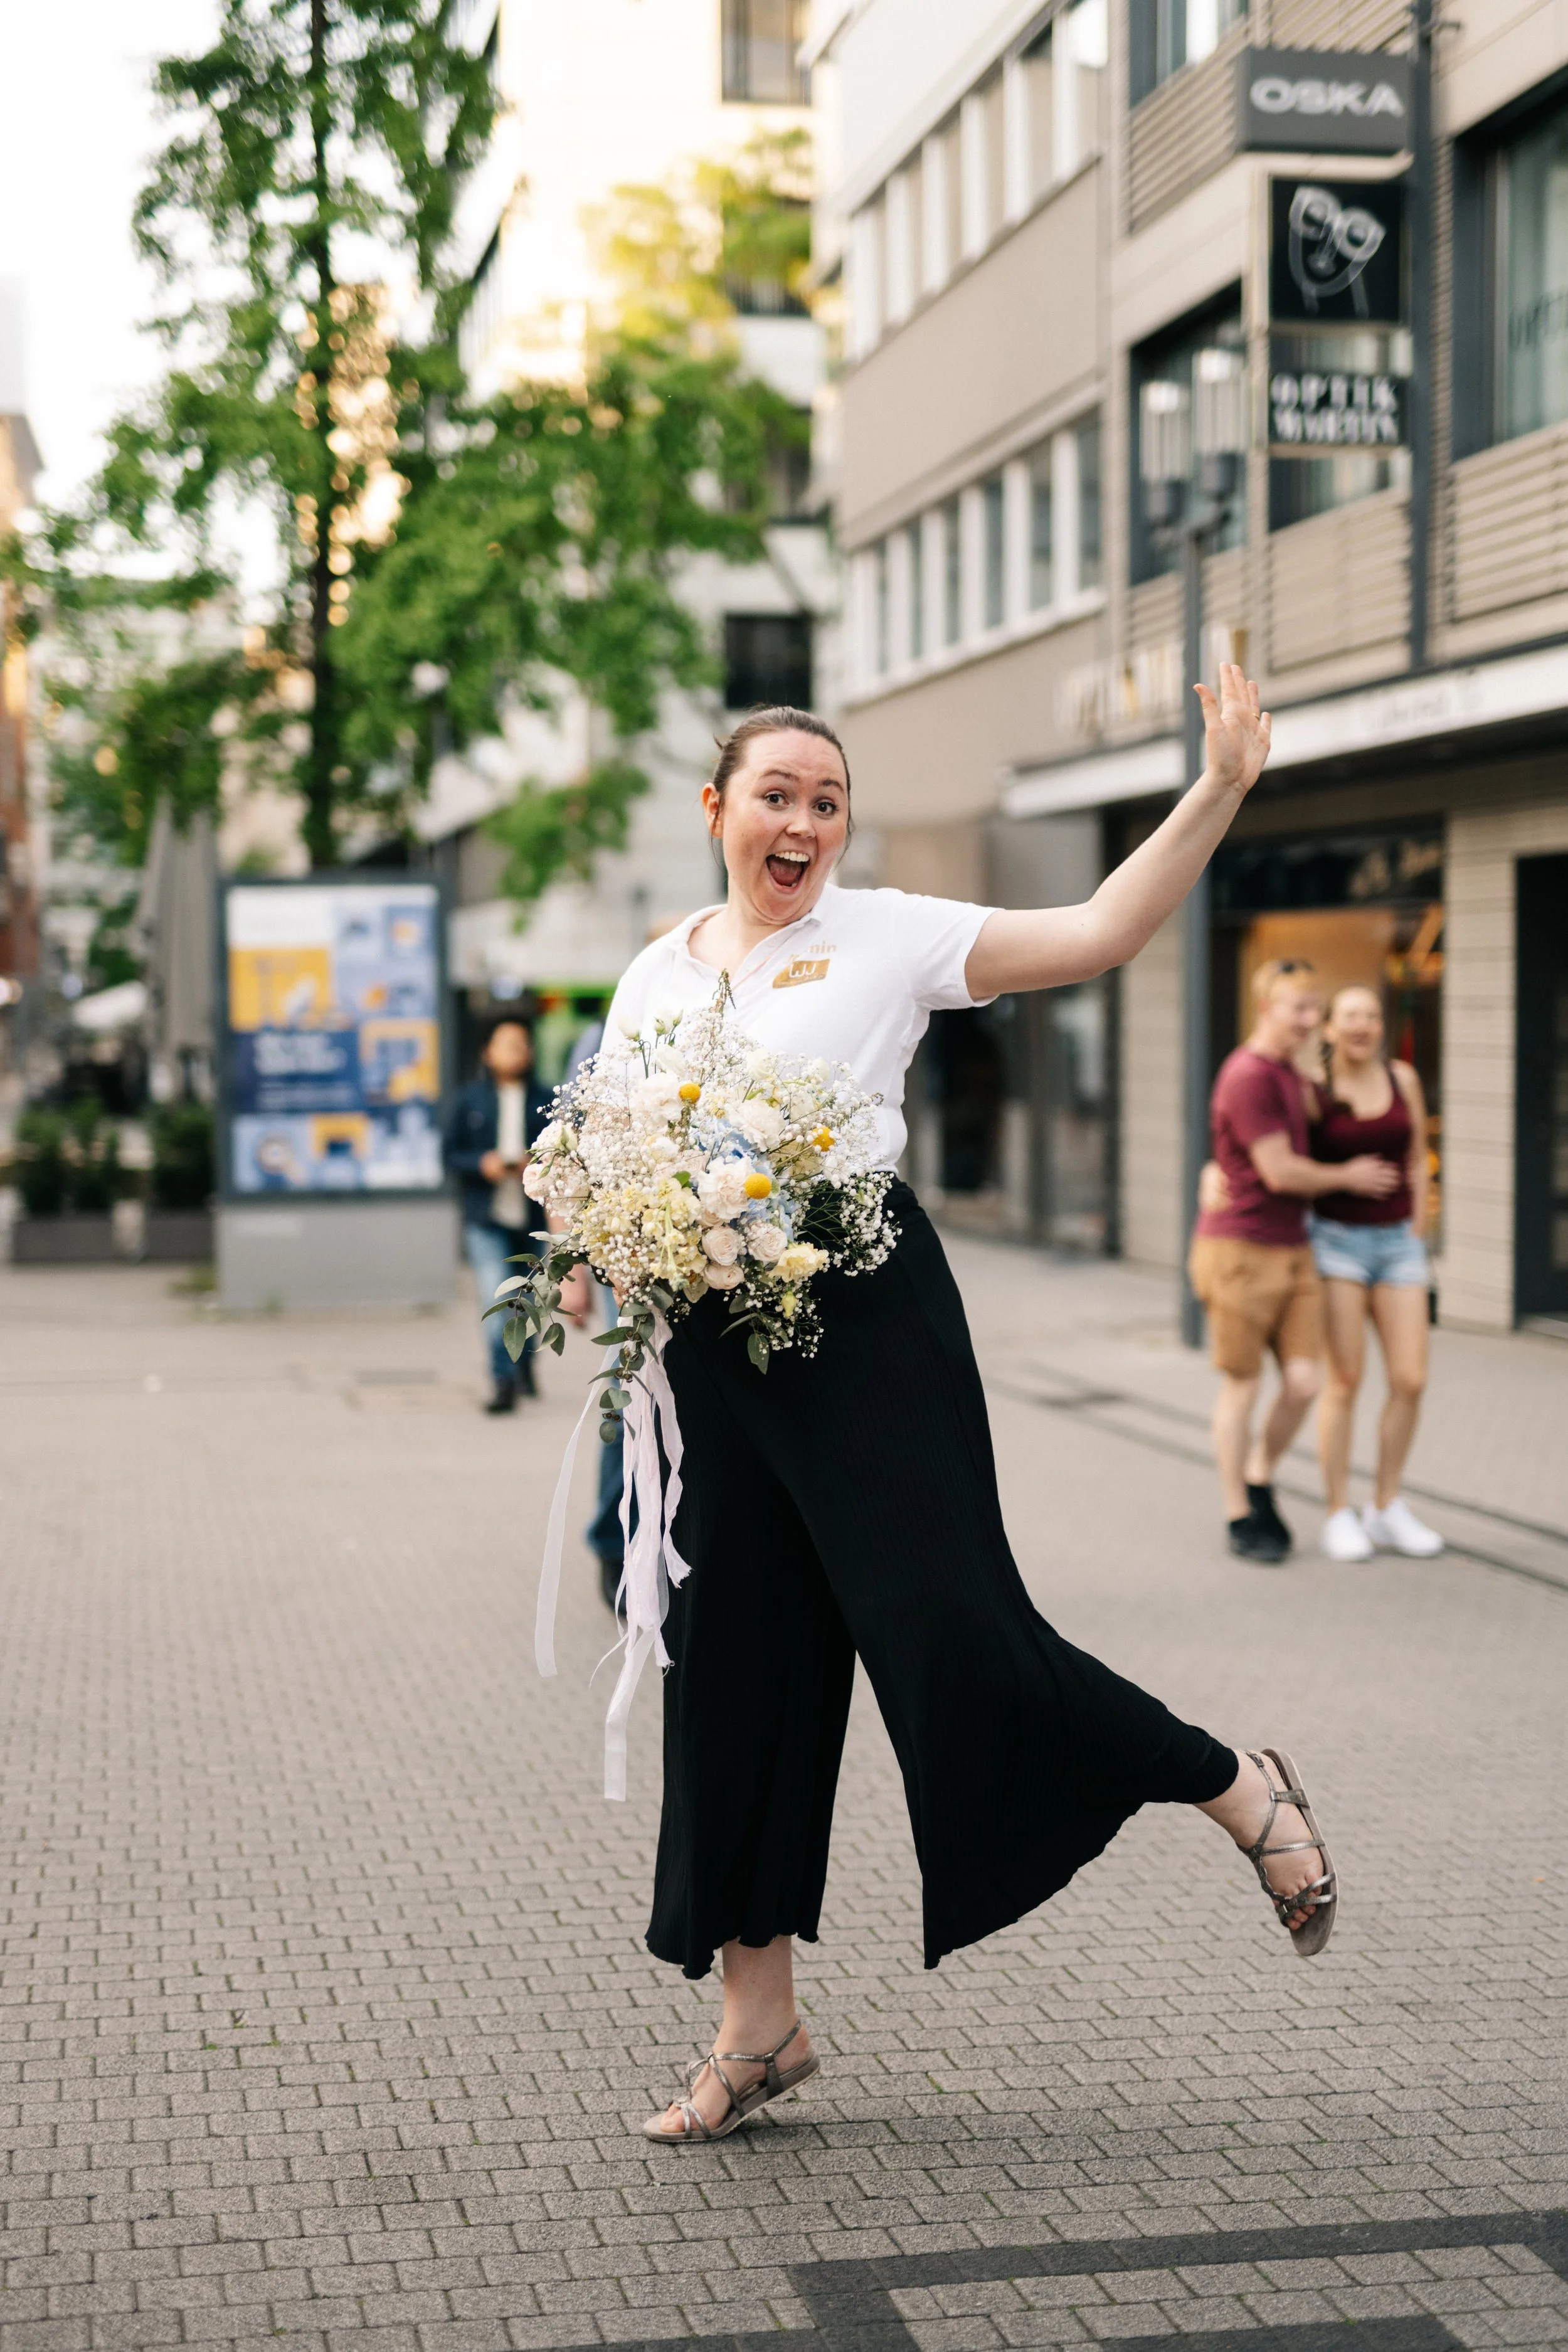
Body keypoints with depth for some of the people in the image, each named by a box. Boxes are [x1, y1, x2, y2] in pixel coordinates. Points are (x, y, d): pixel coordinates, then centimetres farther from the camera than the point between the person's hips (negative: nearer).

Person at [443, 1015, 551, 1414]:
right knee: (497, 1302, -14)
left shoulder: (545, 1102, 2)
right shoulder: (470, 1099, 5)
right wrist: (482, 1164, -11)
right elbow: (450, 1153, 6)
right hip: (485, 1219, -1)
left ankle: (524, 1366, 38)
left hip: (533, 1217, 1)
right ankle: (503, 1380, -8)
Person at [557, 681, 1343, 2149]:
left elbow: (1097, 935, -6)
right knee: (734, 1667, 7)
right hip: (713, 1337, 5)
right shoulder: (654, 976, 15)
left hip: (869, 1311, -5)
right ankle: (757, 2026, 19)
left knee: (950, 1627, -11)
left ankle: (1238, 1792, 13)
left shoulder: (887, 936, 1)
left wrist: (1221, 790, -15)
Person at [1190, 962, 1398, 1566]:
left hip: (1291, 1250, 8)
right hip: (1239, 1250, -8)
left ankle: (1259, 1482, 21)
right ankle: (1240, 1519, 14)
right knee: (1242, 1387, 2)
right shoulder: (1249, 1077, -17)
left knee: (1303, 1381, 0)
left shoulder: (1287, 1071, 13)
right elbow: (1279, 1172, -17)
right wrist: (1348, 1177, -3)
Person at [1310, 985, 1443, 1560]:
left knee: (1410, 1381, -2)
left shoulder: (1402, 1078, 3)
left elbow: (1417, 1162, 10)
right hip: (1337, 1240, -4)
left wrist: (1417, 1239, 7)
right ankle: (1339, 1517, 4)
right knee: (1346, 1380, -7)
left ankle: (1387, 1511, 11)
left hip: (1397, 1242, 4)